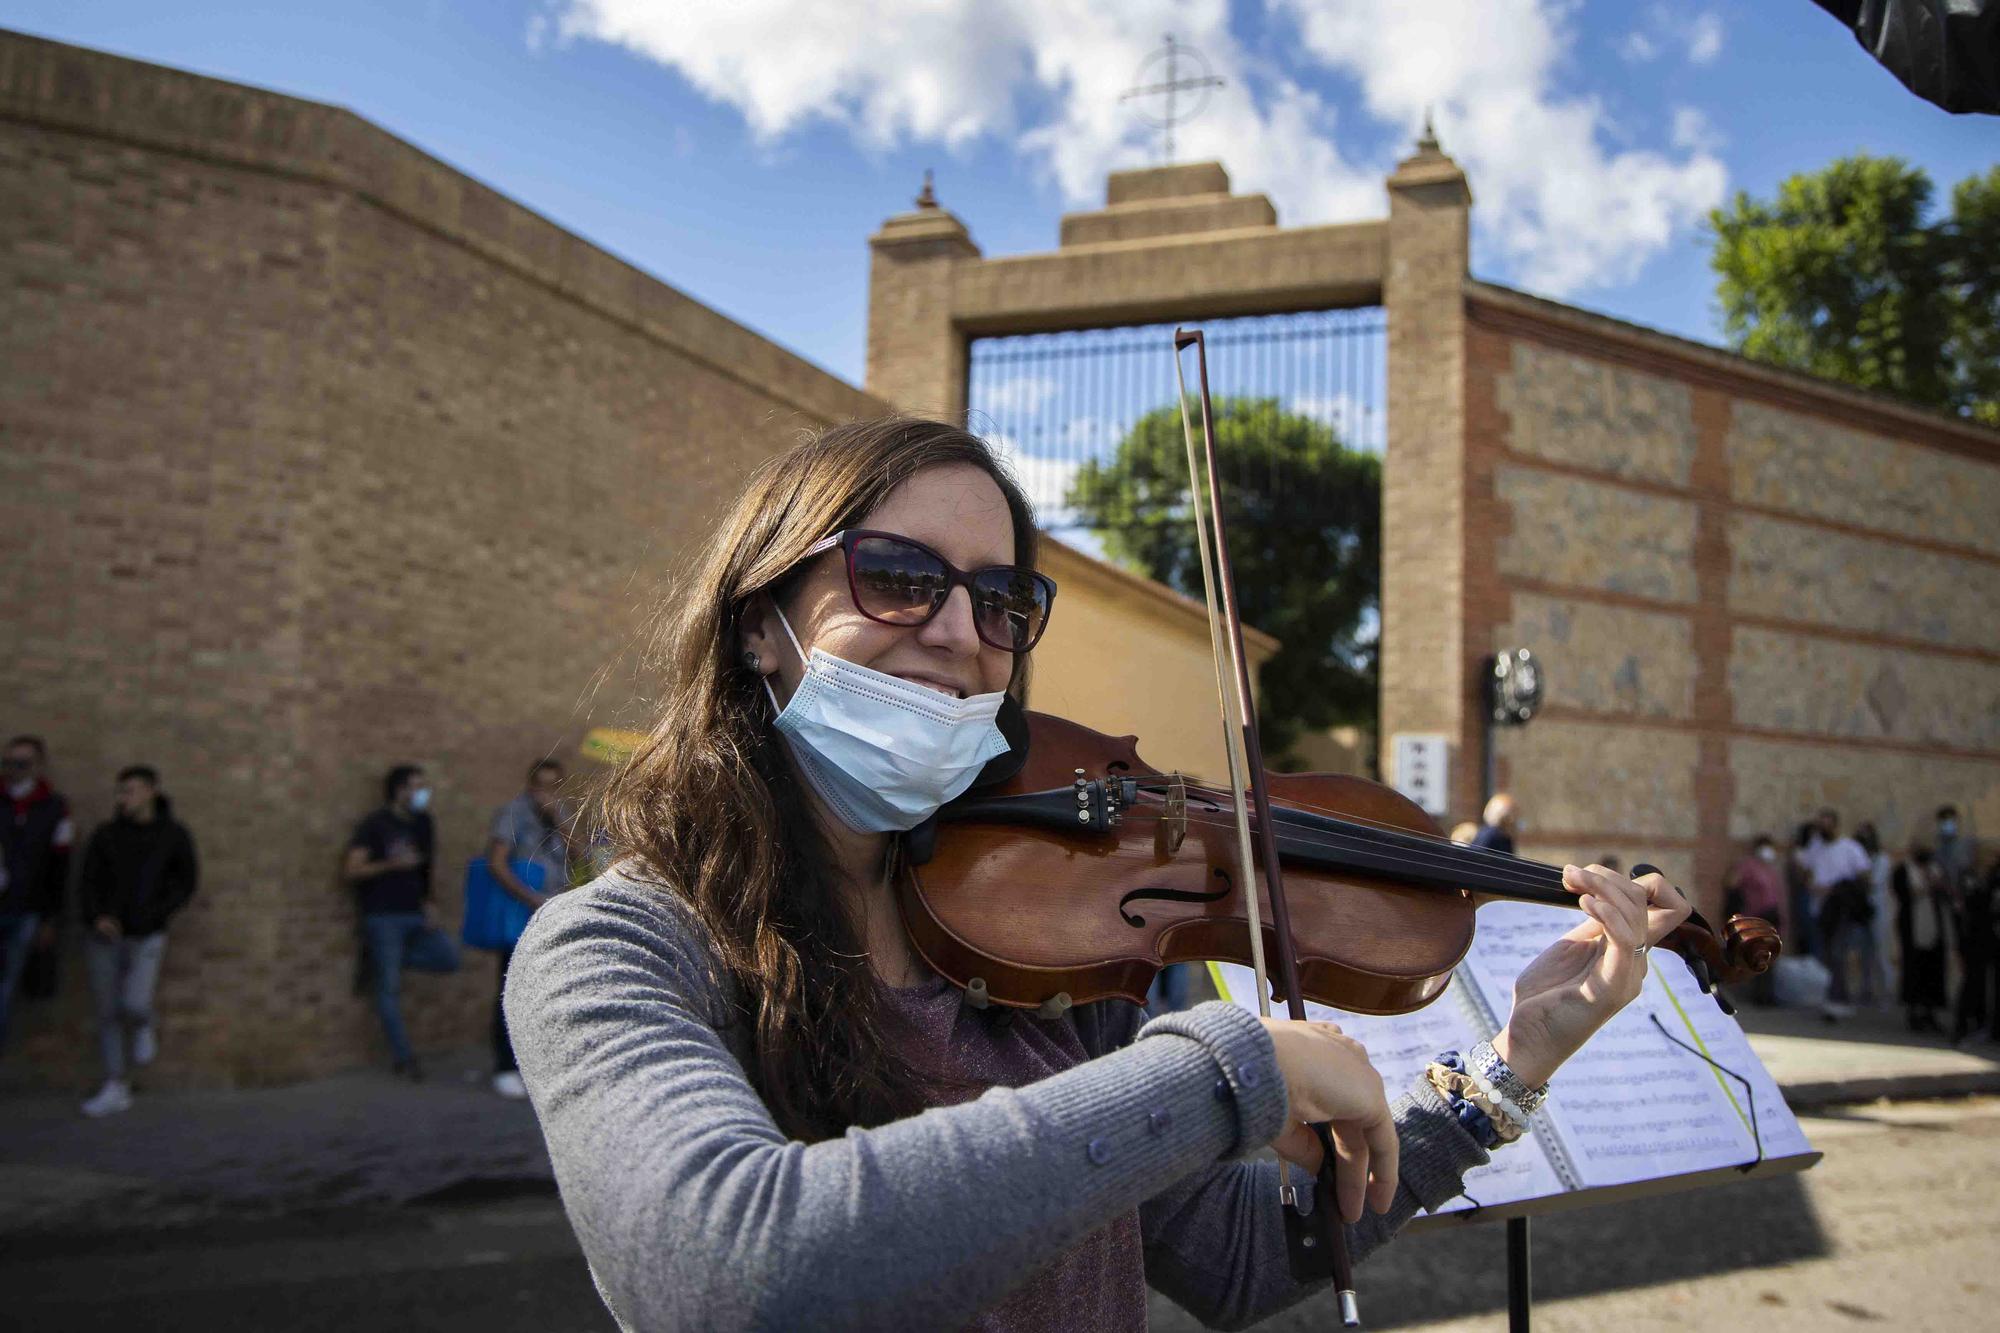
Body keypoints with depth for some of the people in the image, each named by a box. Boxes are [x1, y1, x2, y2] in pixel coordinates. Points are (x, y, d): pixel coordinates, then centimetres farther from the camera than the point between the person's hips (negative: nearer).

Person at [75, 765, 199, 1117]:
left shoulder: (175, 834, -6)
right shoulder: (105, 834, -4)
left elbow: (187, 881, 1)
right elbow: (88, 884, -5)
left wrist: (156, 915, -13)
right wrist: (98, 917, -24)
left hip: (146, 939, -2)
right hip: (103, 937, 2)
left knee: (132, 1007, -19)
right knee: (107, 1013, 4)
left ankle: (143, 1028, 19)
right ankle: (116, 1091, 15)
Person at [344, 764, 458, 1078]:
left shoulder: (422, 823, 10)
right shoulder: (375, 825, -8)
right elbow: (350, 871, -12)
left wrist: (427, 907, 7)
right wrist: (392, 864, -22)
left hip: (414, 915, 6)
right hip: (383, 917, -6)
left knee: (449, 957, -6)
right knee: (389, 988, -2)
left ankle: (381, 961, 9)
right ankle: (403, 1057, 6)